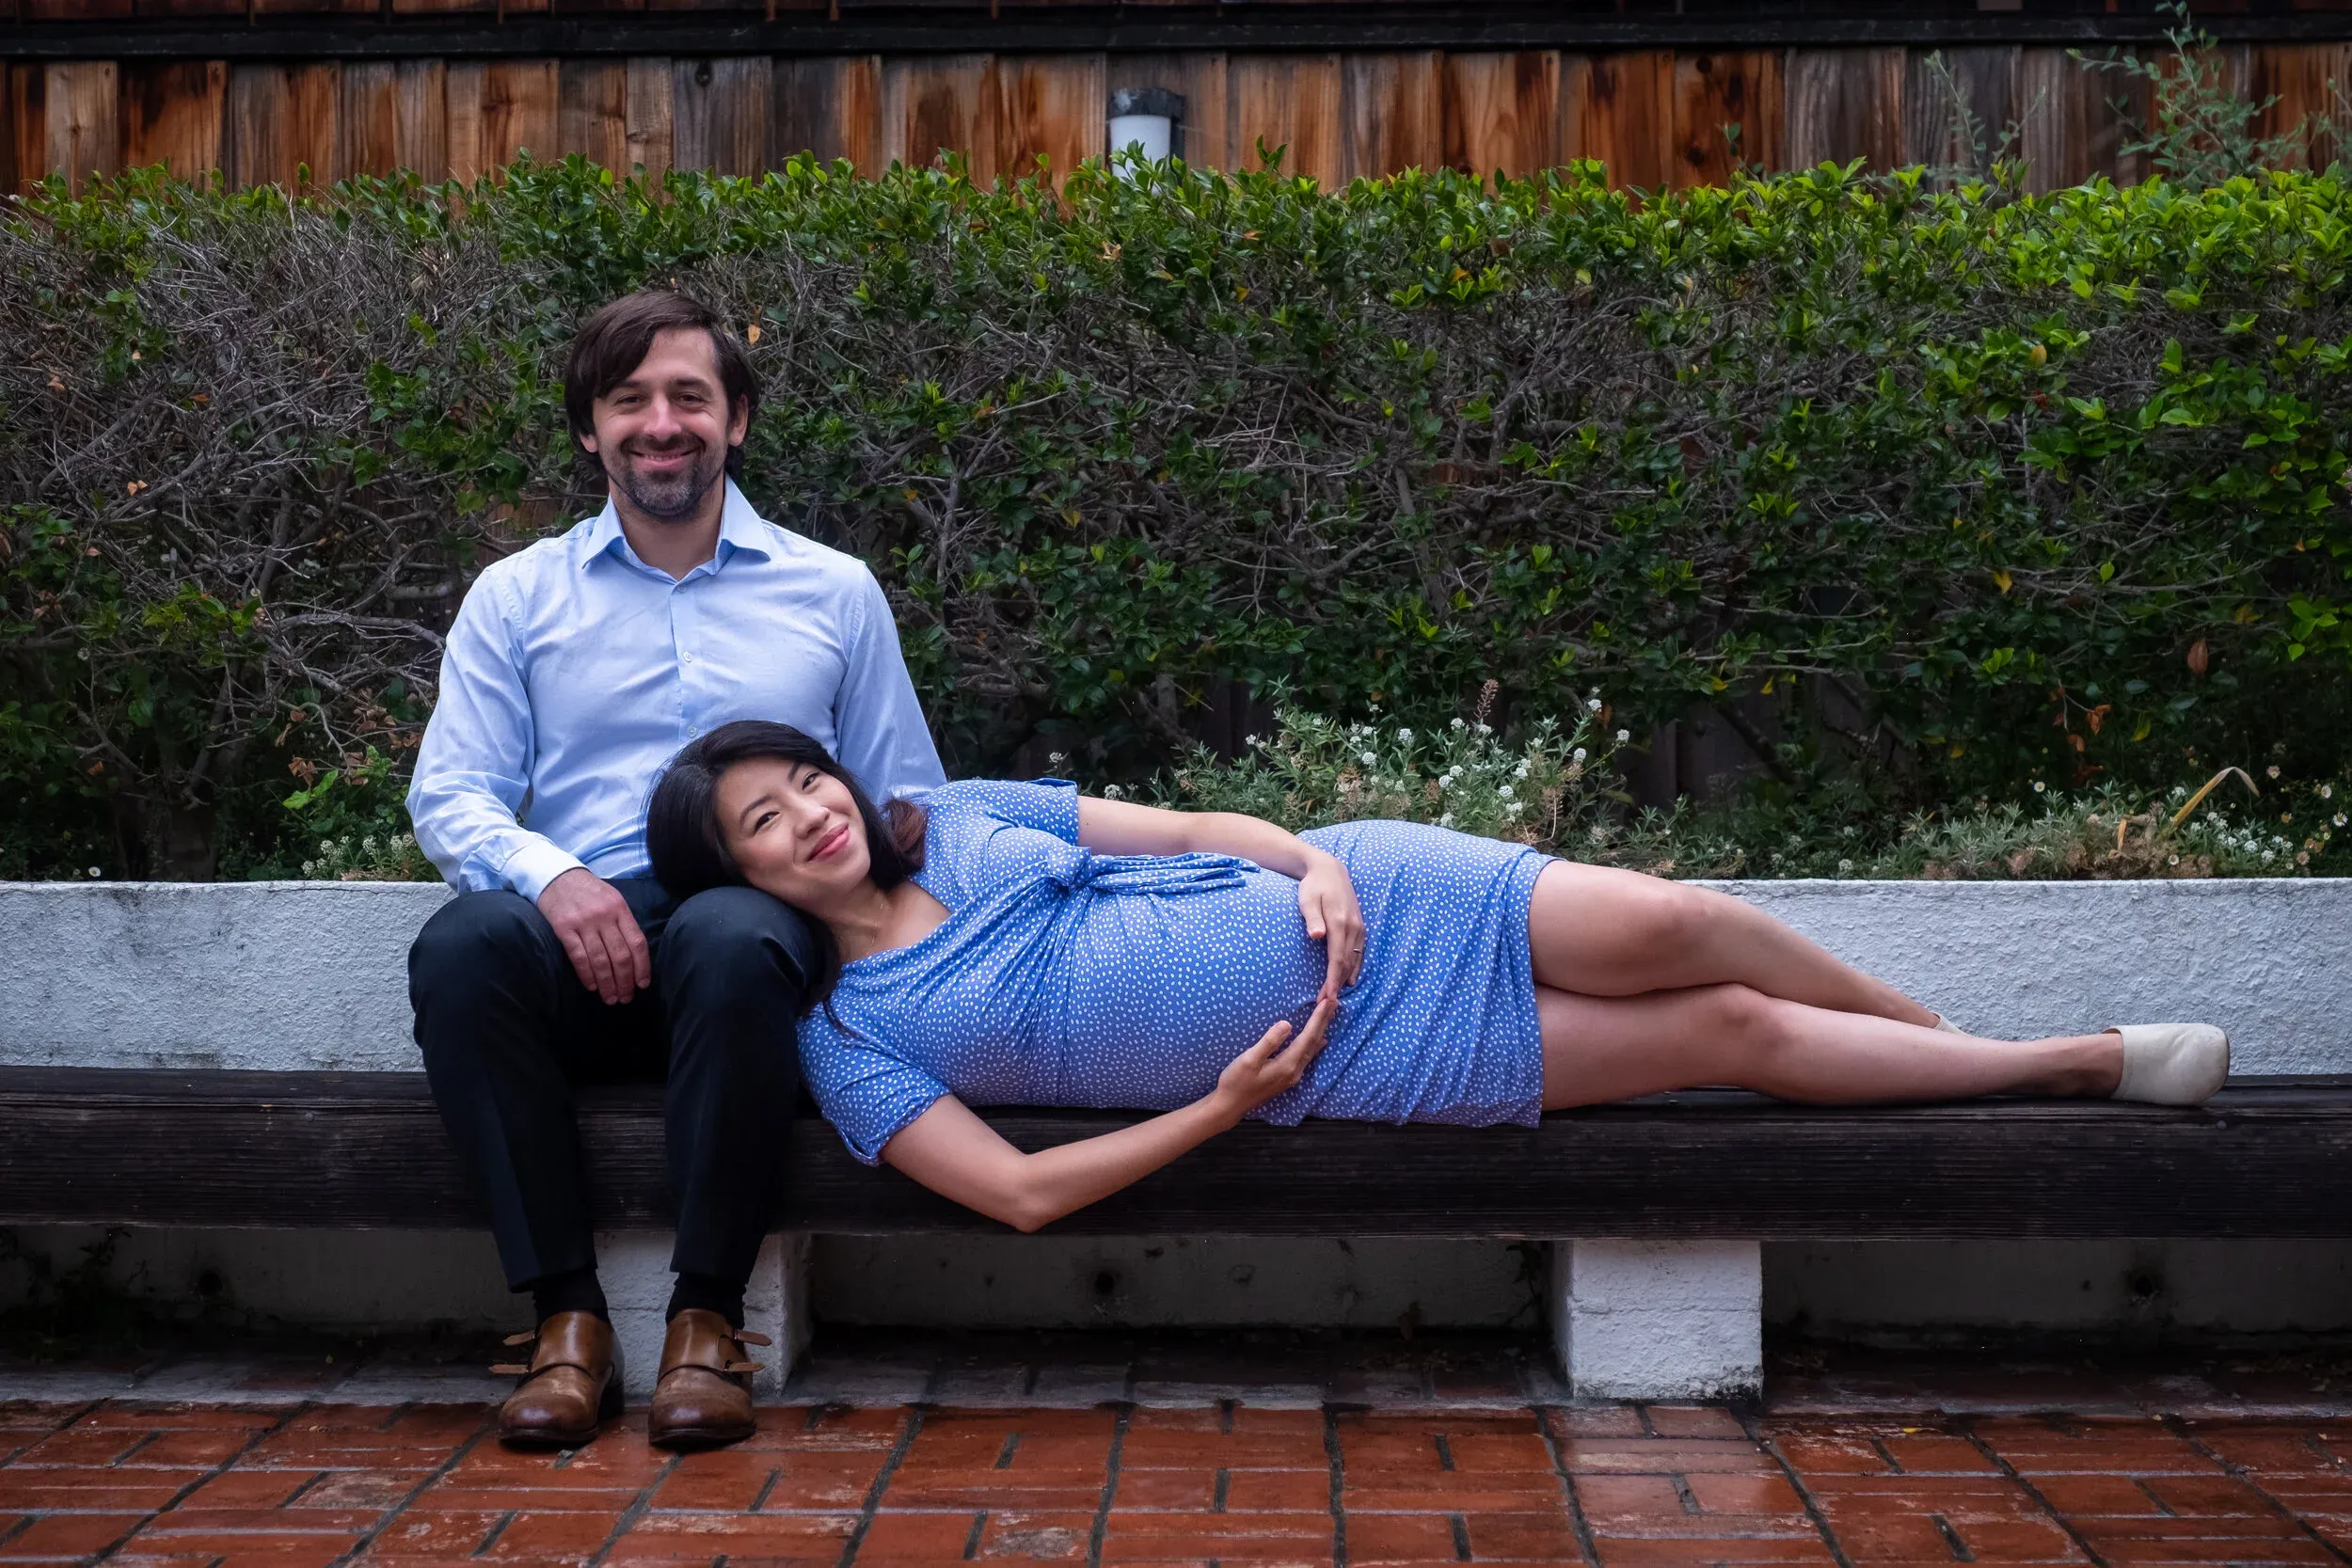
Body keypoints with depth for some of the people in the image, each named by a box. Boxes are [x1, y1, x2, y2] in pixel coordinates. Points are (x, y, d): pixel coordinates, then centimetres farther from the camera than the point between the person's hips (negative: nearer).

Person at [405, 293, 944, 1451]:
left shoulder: (834, 592, 17)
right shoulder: (515, 597, 17)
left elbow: (908, 806, 17)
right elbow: (449, 794, 7)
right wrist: (551, 874, -15)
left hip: (757, 916, -1)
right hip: (581, 935, 1)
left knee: (727, 938, -37)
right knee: (462, 941, -33)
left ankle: (707, 1317, -24)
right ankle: (565, 1315, -23)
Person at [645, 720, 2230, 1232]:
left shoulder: (962, 814, 6)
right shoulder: (848, 1040, -3)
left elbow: (1195, 824, 9)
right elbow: (1015, 1189, -11)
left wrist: (1317, 864, -11)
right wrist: (1223, 1107, -16)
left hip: (1350, 904, 2)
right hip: (1336, 1065, -2)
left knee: (1668, 925, -16)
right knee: (1732, 1034, -7)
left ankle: (1965, 1040, 14)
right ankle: (2076, 1061, 12)